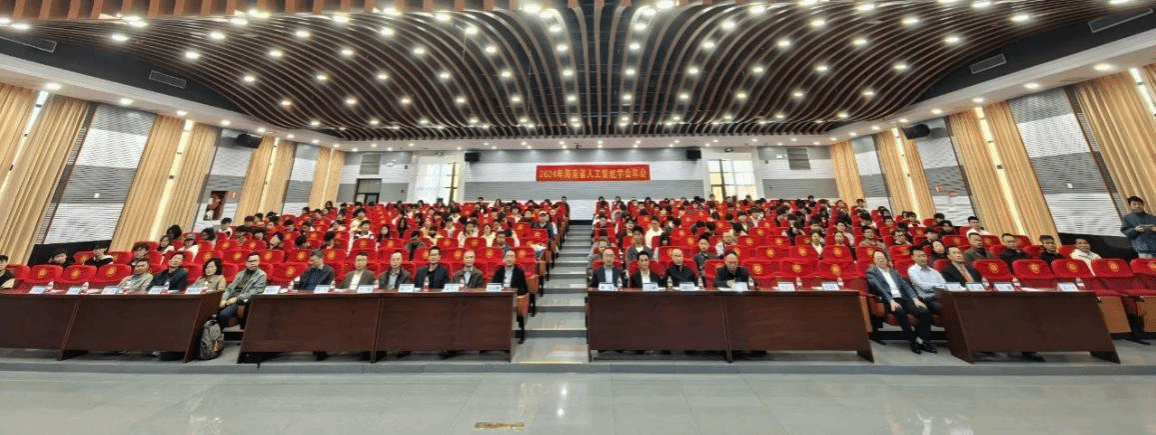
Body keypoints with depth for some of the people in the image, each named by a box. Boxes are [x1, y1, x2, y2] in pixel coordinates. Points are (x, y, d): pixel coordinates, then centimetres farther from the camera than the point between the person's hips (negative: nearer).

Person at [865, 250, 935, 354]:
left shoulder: (894, 271, 24)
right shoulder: (872, 272, 6)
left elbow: (905, 285, 15)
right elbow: (879, 288, -7)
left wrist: (915, 299, -1)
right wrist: (891, 301, -20)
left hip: (903, 298, 6)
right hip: (888, 301, -6)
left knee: (925, 312, -20)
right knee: (900, 312, -34)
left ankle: (924, 340, -10)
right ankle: (914, 340, -20)